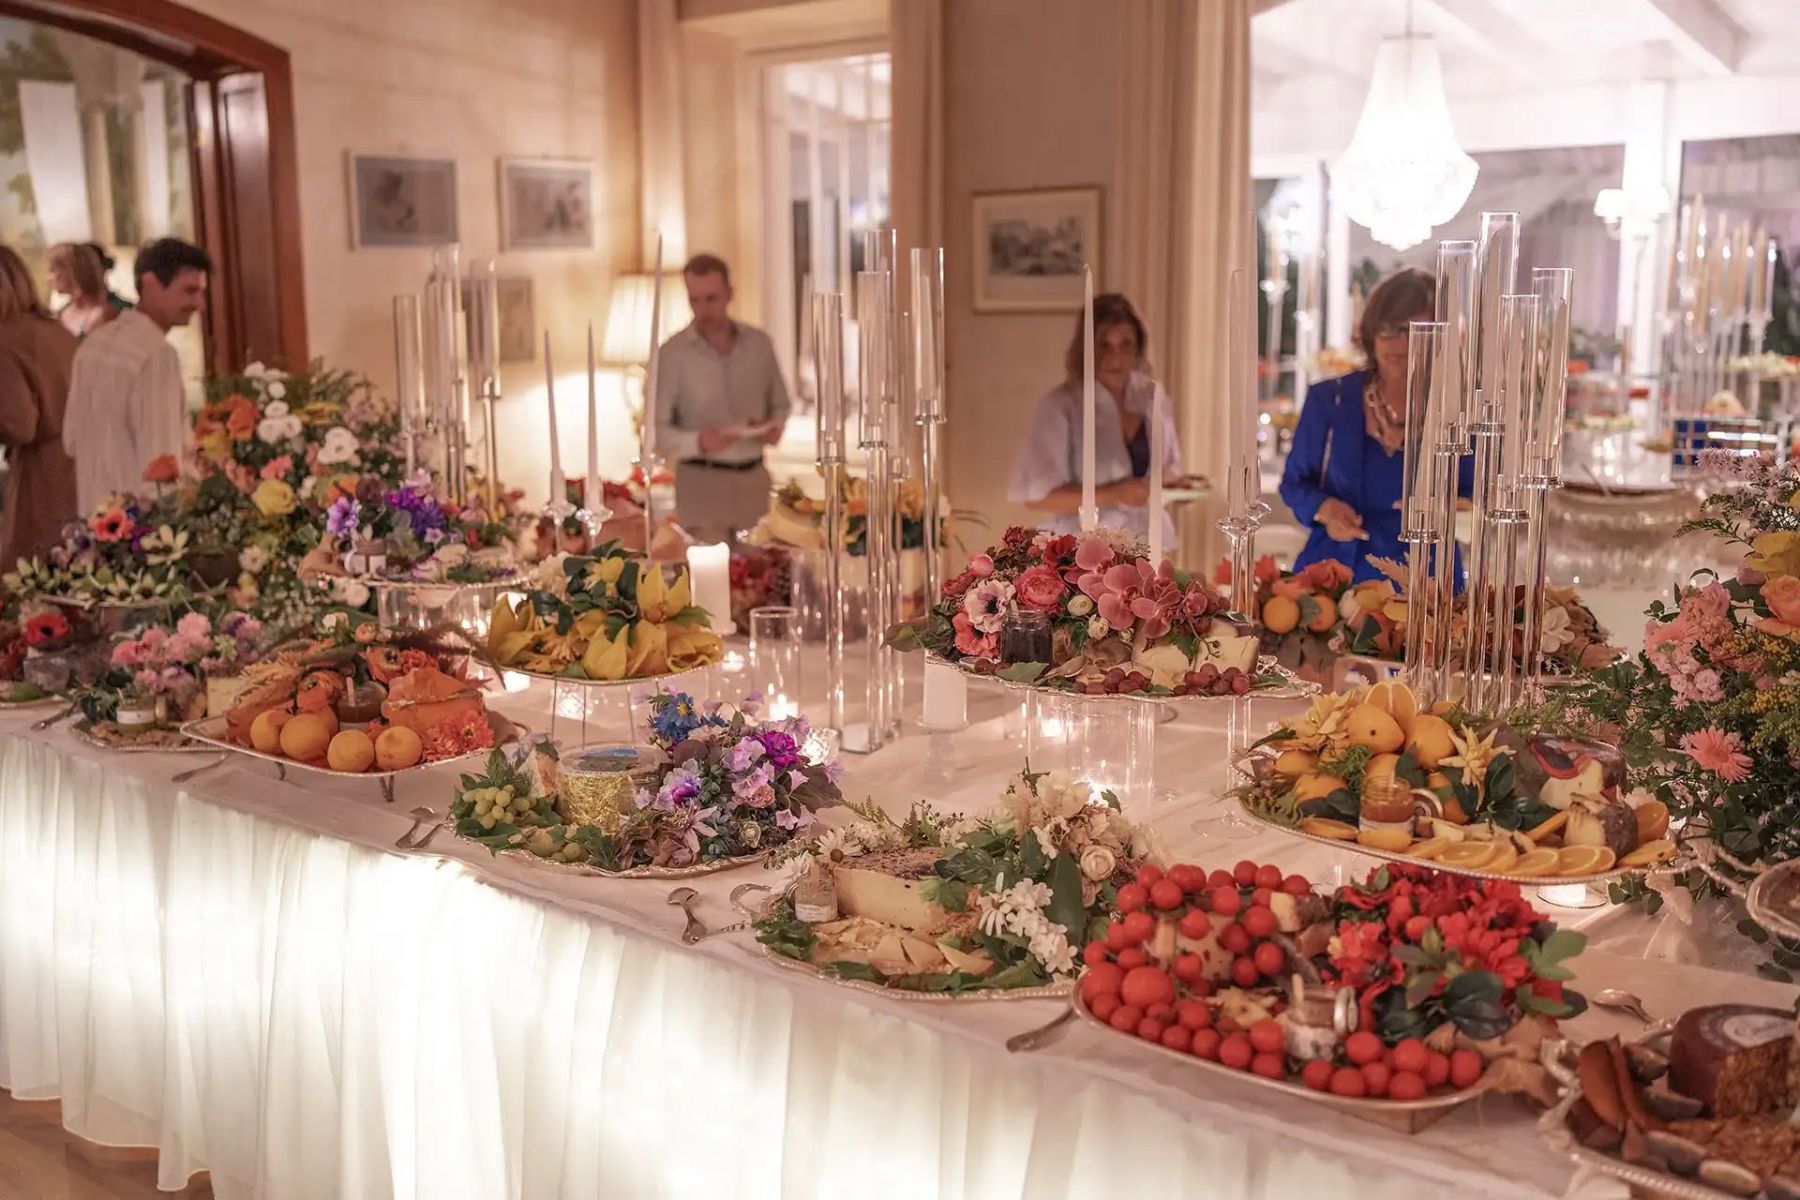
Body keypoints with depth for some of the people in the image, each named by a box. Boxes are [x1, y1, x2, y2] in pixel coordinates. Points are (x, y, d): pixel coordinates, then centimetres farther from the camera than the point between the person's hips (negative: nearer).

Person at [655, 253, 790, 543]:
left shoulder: (759, 343, 5)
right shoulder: (673, 354, -6)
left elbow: (780, 404, 17)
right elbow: (656, 428, -7)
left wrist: (775, 427, -6)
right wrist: (698, 442, -25)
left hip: (754, 478, 4)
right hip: (702, 482, -3)